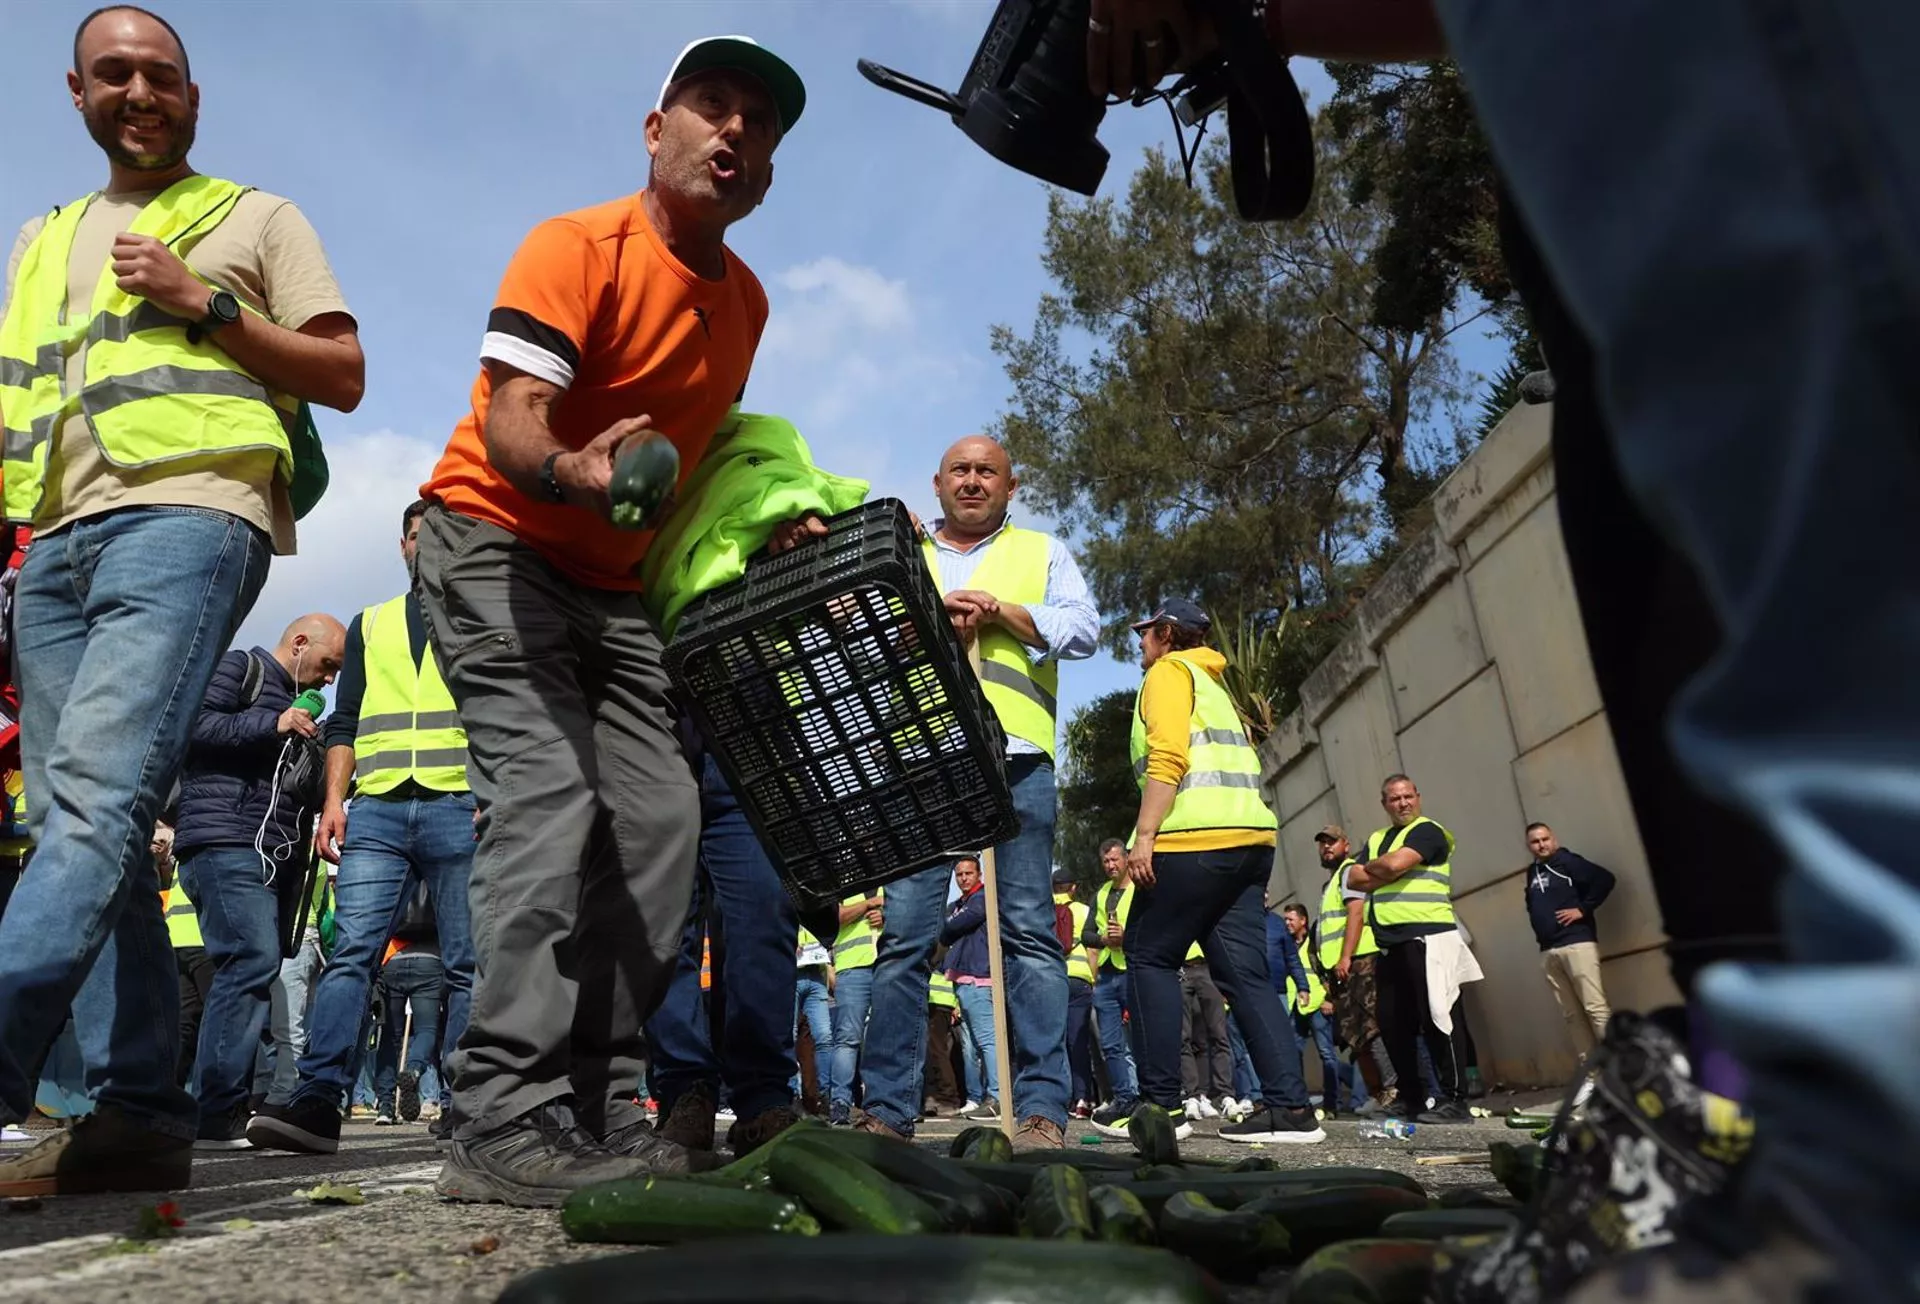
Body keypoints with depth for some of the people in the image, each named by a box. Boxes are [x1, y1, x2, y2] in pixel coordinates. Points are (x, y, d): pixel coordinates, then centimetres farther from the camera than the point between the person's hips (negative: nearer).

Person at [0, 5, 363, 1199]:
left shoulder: (258, 219, 16)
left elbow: (343, 374, 6)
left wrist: (202, 303, -3)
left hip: (187, 515, -6)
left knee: (99, 794, -23)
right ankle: (142, 1111, 0)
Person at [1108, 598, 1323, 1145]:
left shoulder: (1169, 670, 4)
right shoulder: (1213, 686, 31)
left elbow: (1167, 757, -12)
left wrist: (1144, 835, -16)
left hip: (1196, 837, -8)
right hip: (1249, 837, 9)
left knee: (1150, 956, 0)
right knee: (1244, 971, 4)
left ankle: (1159, 1101, -2)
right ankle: (1289, 1106, -3)